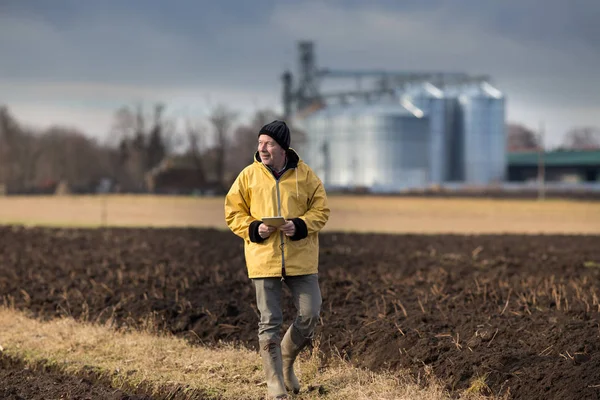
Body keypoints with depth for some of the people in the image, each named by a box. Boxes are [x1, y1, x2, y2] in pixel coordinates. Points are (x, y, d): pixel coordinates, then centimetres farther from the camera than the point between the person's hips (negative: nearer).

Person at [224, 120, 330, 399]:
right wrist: (254, 229, -12)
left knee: (310, 315, 0)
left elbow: (321, 210, 4)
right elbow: (233, 212, 5)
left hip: (301, 259, 1)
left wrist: (301, 225, -14)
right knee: (269, 323, 0)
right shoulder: (249, 176, 1)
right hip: (264, 259, -1)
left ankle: (286, 360, 28)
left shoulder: (305, 175, 0)